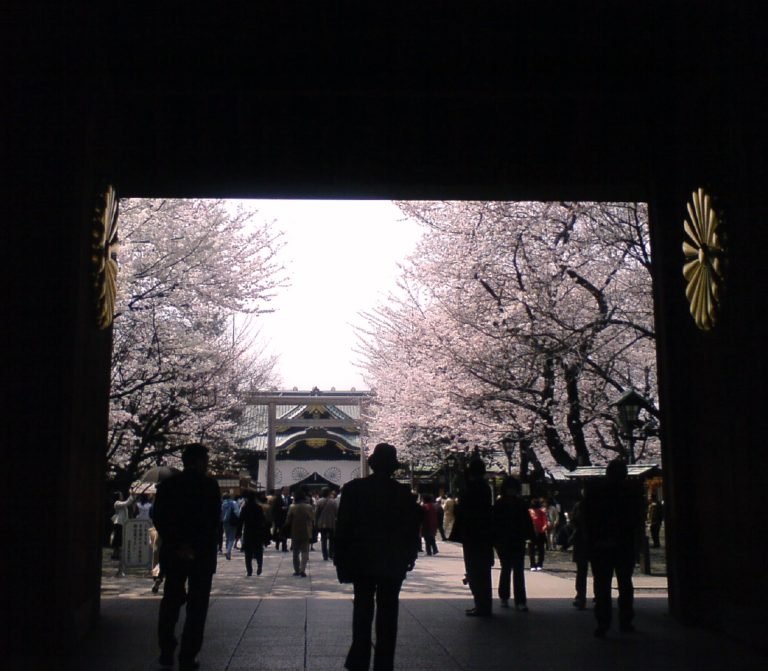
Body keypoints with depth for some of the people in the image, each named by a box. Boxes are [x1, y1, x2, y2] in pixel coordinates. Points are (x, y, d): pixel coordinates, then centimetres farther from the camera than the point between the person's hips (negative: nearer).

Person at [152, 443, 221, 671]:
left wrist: (177, 545, -4)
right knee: (196, 607, 4)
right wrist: (195, 547, -7)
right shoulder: (209, 485, -7)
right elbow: (214, 521, -10)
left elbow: (158, 518, -1)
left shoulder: (167, 484, 3)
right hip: (202, 555, -3)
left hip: (173, 554, 4)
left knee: (171, 603, 18)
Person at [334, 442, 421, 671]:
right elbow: (413, 528, -2)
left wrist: (341, 559, 2)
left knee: (362, 610, 10)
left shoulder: (353, 489, -6)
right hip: (393, 562, 0)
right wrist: (410, 557, 9)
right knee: (387, 613, 6)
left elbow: (343, 527, -4)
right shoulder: (403, 493, -6)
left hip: (362, 560, 1)